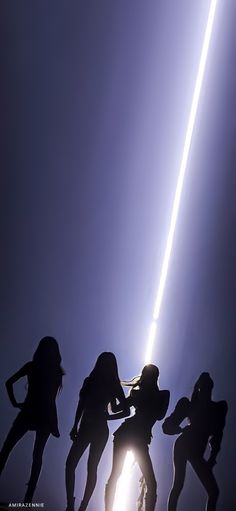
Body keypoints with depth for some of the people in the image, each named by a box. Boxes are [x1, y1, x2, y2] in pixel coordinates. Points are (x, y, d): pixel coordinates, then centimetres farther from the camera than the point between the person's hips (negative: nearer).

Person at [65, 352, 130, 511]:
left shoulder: (113, 386, 2)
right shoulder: (90, 381, 9)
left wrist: (107, 417, -7)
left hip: (100, 430, -3)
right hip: (85, 428, 3)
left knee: (92, 468, -5)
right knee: (70, 463, -1)